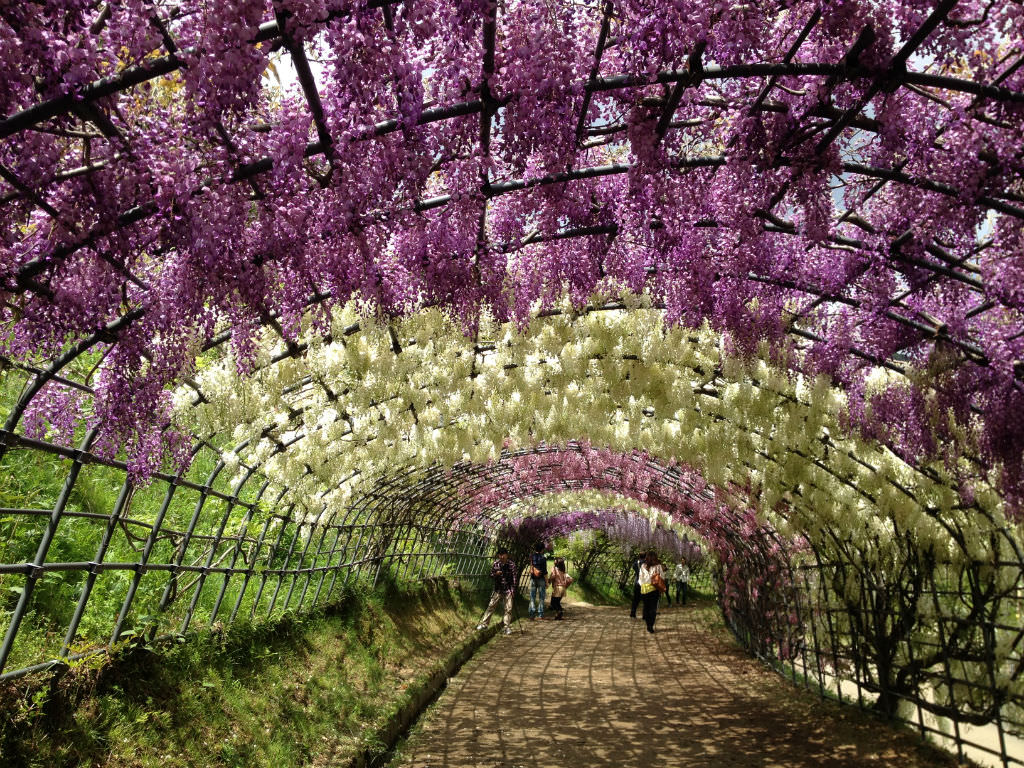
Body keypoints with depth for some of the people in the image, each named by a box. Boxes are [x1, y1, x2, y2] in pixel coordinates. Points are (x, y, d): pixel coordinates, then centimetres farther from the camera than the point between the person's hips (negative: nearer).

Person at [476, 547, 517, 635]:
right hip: (498, 589, 2)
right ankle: (484, 623, 12)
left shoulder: (511, 564, -9)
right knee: (491, 606, 2)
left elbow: (514, 578, -6)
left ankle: (507, 627, 11)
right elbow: (491, 575, 4)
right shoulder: (495, 563, -3)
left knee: (508, 609, 0)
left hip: (508, 590, -2)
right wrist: (496, 574, -18)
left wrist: (513, 590, -11)